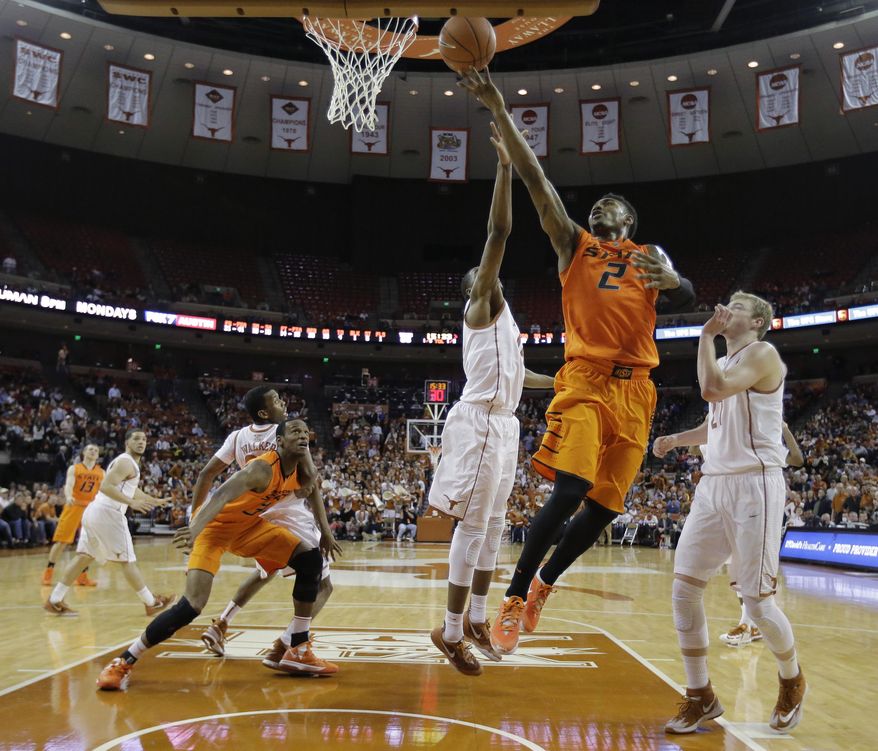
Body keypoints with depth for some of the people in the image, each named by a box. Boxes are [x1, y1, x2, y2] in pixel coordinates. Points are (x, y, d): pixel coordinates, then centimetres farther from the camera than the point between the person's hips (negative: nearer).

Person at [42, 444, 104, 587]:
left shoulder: (101, 473, 9)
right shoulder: (74, 468, 1)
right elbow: (68, 485, -14)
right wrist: (68, 497, -35)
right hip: (74, 506, -3)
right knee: (61, 541, -3)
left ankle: (82, 576, 10)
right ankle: (48, 572, 8)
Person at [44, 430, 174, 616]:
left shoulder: (128, 463, 22)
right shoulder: (126, 462, -11)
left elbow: (130, 490, 36)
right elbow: (106, 486, -23)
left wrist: (154, 501, 41)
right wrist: (132, 503, -28)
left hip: (95, 511, 10)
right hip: (107, 513, -10)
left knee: (84, 557, 13)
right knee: (127, 560, -2)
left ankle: (54, 600, 15)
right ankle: (151, 603, 5)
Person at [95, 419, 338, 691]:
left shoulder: (303, 474, -7)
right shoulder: (263, 468, -31)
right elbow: (221, 496, -46)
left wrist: (324, 532, 23)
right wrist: (195, 529, -62)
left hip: (248, 525, 8)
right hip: (215, 524, -8)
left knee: (311, 560, -3)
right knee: (192, 605, -21)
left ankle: (297, 650, 5)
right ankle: (123, 662, -3)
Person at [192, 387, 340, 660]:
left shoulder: (238, 437, 4)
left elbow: (205, 474, 4)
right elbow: (310, 483, -18)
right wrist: (325, 530, -18)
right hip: (293, 518, -6)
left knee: (265, 573, 35)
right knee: (322, 586, 6)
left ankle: (219, 626, 29)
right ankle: (281, 649, -10)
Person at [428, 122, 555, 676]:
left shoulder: (499, 318, 23)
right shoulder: (482, 305, -3)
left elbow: (514, 373, 36)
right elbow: (500, 231, -14)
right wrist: (505, 164, -17)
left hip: (502, 425, 10)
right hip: (482, 423, -10)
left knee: (494, 525, 12)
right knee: (474, 526, -7)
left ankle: (476, 619, 22)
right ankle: (451, 631, 0)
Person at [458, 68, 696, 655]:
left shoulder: (650, 254, 19)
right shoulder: (575, 243, 13)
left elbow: (687, 301, 3)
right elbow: (536, 180, 3)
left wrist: (672, 279, -20)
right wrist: (500, 112, -5)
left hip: (634, 388, 3)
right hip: (585, 380, -3)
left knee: (605, 507, 3)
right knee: (571, 489, -20)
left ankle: (545, 582, 25)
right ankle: (515, 598, -8)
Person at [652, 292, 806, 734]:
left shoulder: (762, 353, -7)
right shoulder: (724, 363, 20)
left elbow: (712, 389, -25)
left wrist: (706, 336, -12)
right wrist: (675, 440, 11)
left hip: (753, 485, -8)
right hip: (713, 484, 8)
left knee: (756, 599, -4)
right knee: (684, 588, 0)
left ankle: (792, 681, 25)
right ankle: (701, 697, 11)